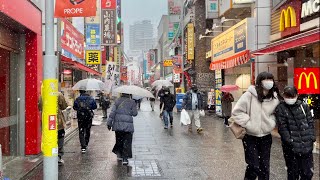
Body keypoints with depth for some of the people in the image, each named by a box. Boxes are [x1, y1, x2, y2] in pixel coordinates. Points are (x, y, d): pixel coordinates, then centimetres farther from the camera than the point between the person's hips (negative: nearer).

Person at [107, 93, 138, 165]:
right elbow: (135, 113, 0)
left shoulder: (117, 101, 5)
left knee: (119, 140, 19)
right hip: (128, 125, -2)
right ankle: (125, 158, 1)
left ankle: (119, 154, 23)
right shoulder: (132, 102, -1)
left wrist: (109, 123, 2)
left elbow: (112, 112, 0)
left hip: (118, 124, 3)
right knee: (127, 141, 3)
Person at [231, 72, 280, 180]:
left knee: (265, 166, 13)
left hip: (266, 137, 4)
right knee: (254, 166, -1)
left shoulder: (274, 98, 0)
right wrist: (248, 124, -16)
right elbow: (237, 112, -13)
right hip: (250, 137, -4)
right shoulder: (249, 95, -14)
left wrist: (271, 123, -1)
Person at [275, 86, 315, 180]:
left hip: (307, 146, 3)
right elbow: (282, 127, -7)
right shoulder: (280, 109, -2)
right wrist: (289, 141, -14)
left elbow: (310, 123, 11)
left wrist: (312, 137, 0)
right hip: (291, 147, -3)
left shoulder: (304, 106, 8)